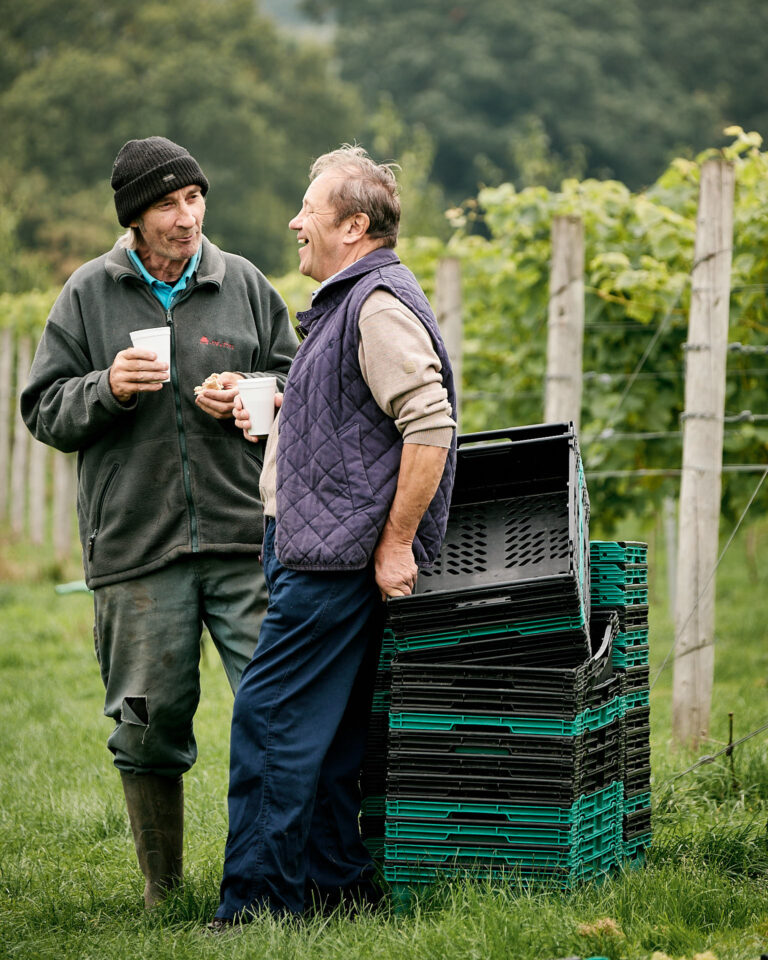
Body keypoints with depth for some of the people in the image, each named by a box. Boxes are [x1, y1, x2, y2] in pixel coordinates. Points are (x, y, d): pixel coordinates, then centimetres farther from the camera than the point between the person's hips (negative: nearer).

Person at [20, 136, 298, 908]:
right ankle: (162, 891, 17)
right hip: (135, 548, 0)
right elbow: (43, 411, 8)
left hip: (246, 540, 0)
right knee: (149, 723, 4)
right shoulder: (89, 296, 7)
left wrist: (247, 396, -4)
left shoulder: (244, 286, 9)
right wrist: (105, 389, -11)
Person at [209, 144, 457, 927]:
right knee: (325, 728, 12)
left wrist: (396, 545, -22)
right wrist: (278, 412, 18)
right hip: (314, 547, 11)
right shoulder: (347, 302, 20)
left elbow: (430, 427, -23)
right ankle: (336, 884, 18)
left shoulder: (380, 305, -14)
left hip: (341, 559, -11)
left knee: (271, 717, -10)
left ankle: (256, 904, -9)